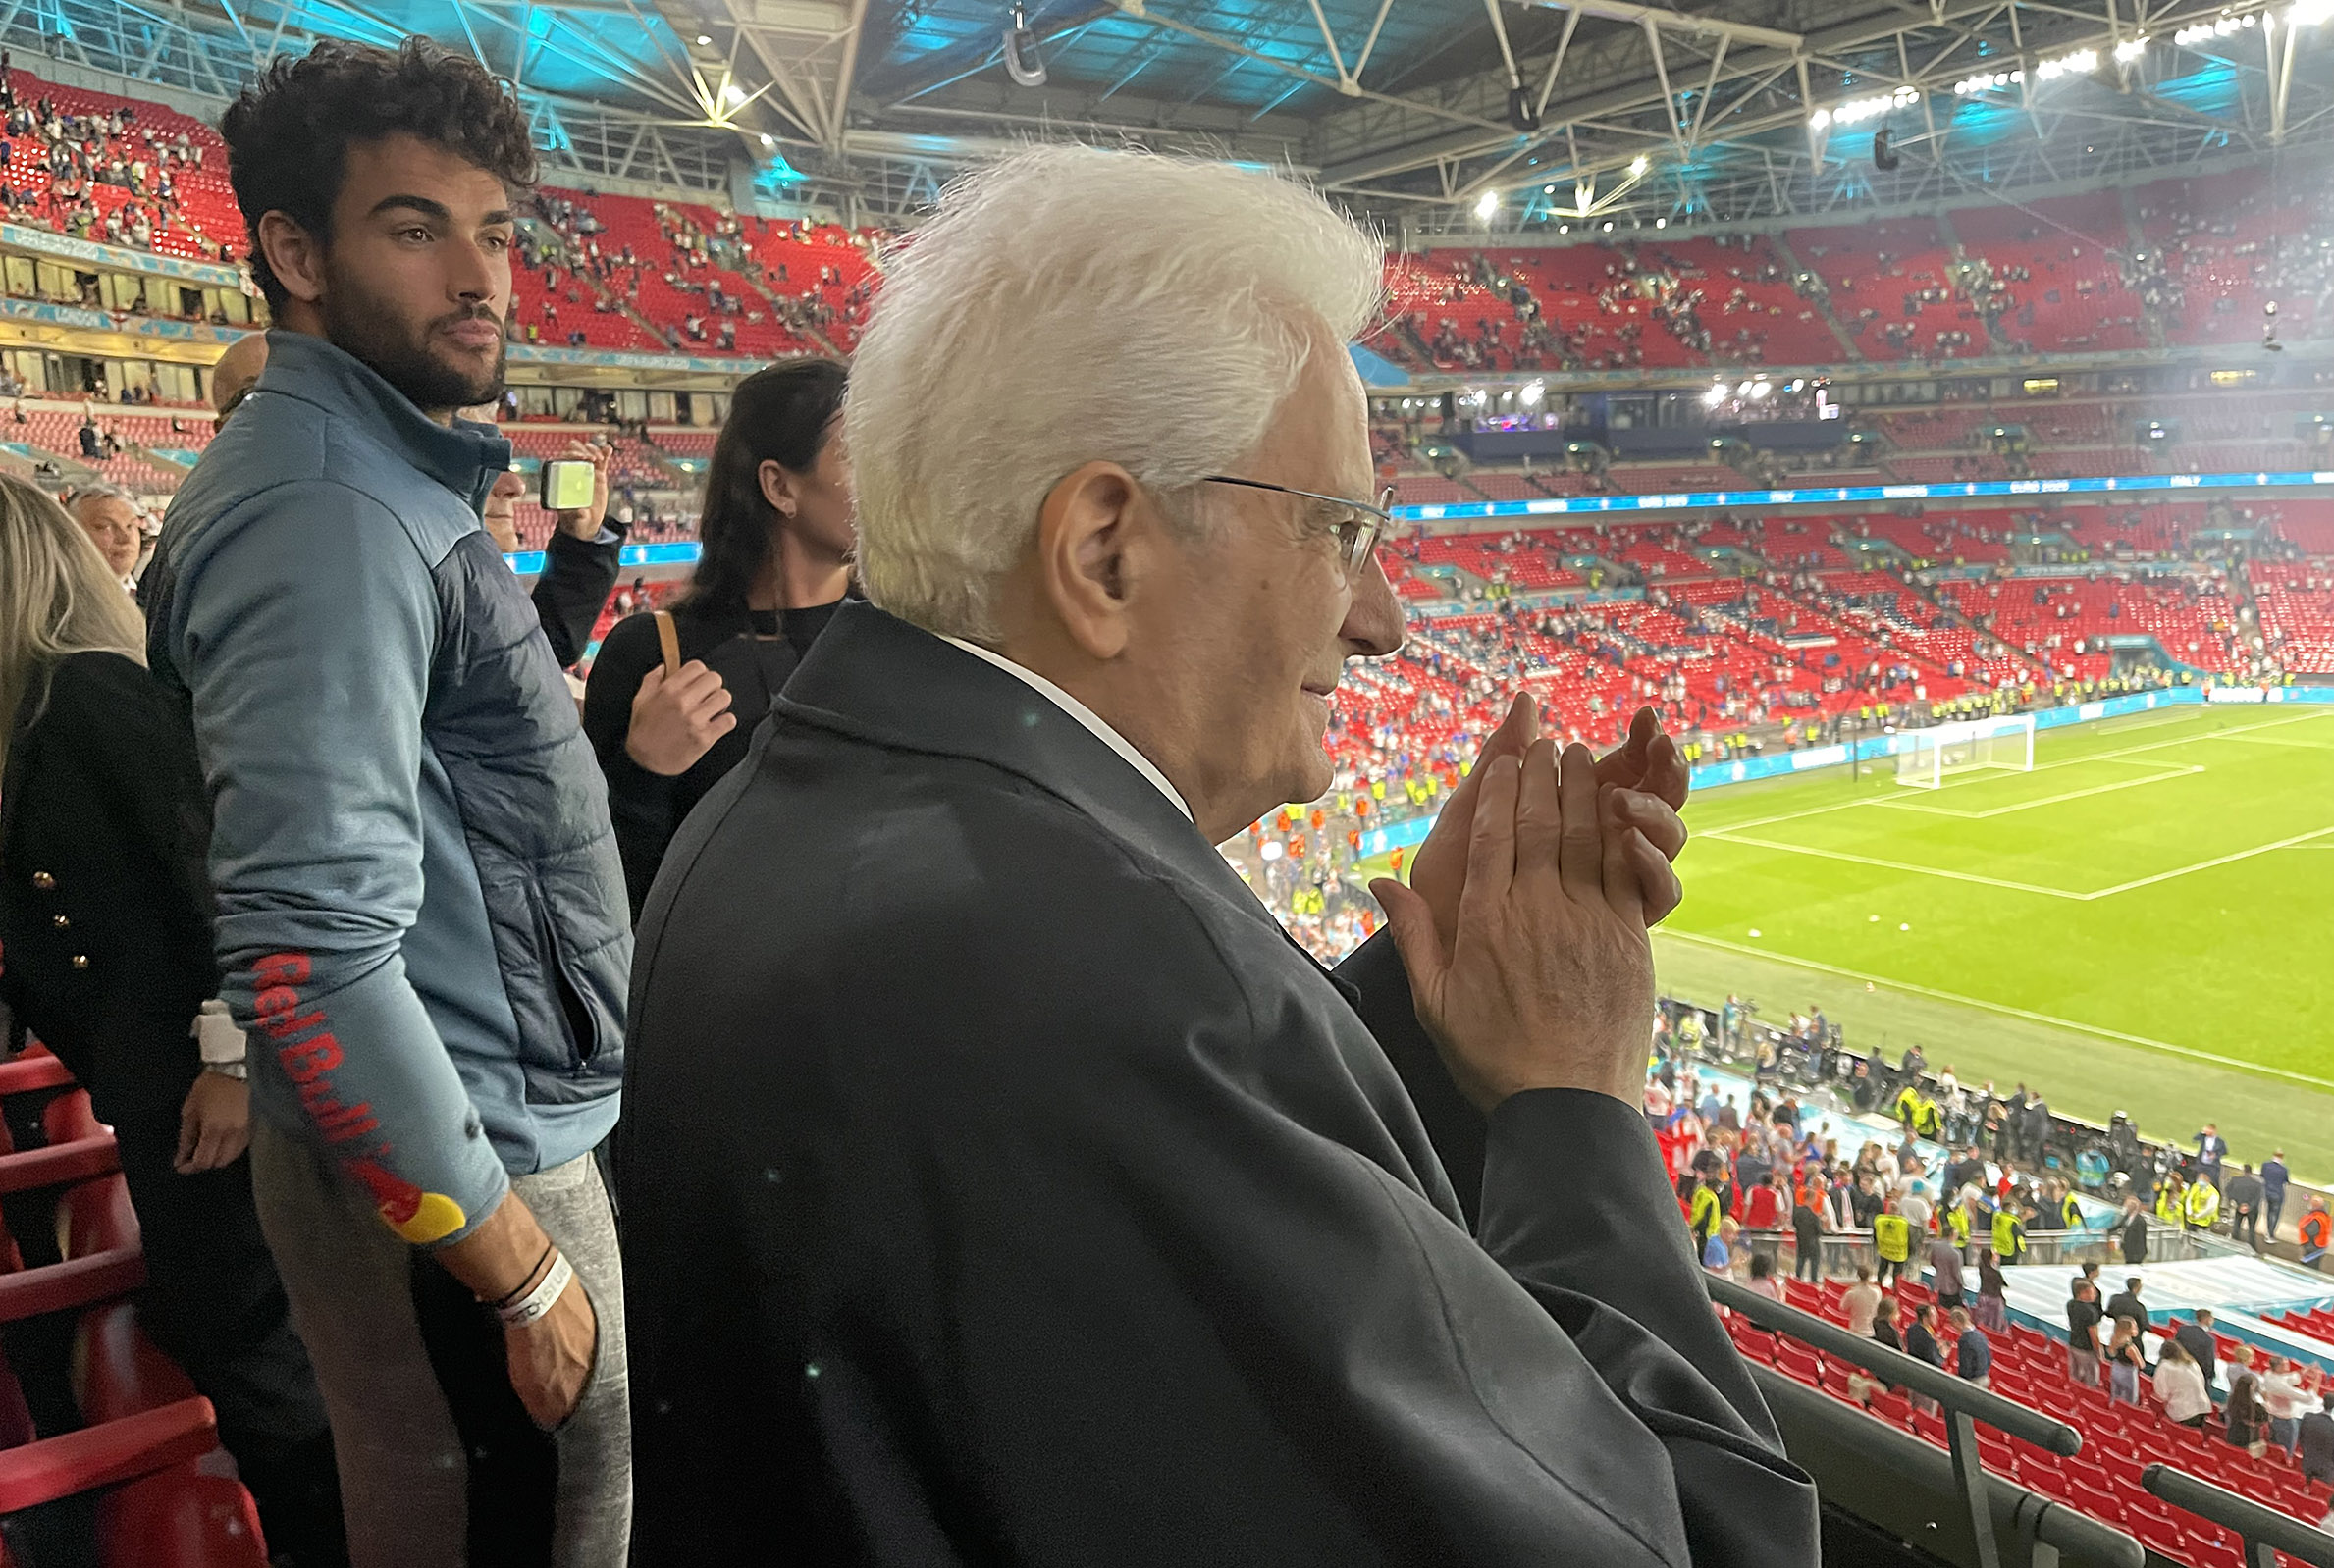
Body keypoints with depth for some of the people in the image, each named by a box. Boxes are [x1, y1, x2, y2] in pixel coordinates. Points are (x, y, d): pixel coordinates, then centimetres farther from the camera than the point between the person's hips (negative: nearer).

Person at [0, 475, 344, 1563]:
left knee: (232, 1331, 0)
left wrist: (228, 1056, -22)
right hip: (147, 1074, 9)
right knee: (202, 1321, 19)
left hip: (192, 1073, -9)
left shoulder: (88, 691, -15)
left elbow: (206, 863, -21)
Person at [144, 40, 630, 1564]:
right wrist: (519, 1264, -21)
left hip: (490, 1126, 9)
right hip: (448, 1161, -9)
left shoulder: (386, 474, 11)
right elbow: (315, 959, -26)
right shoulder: (325, 507, -20)